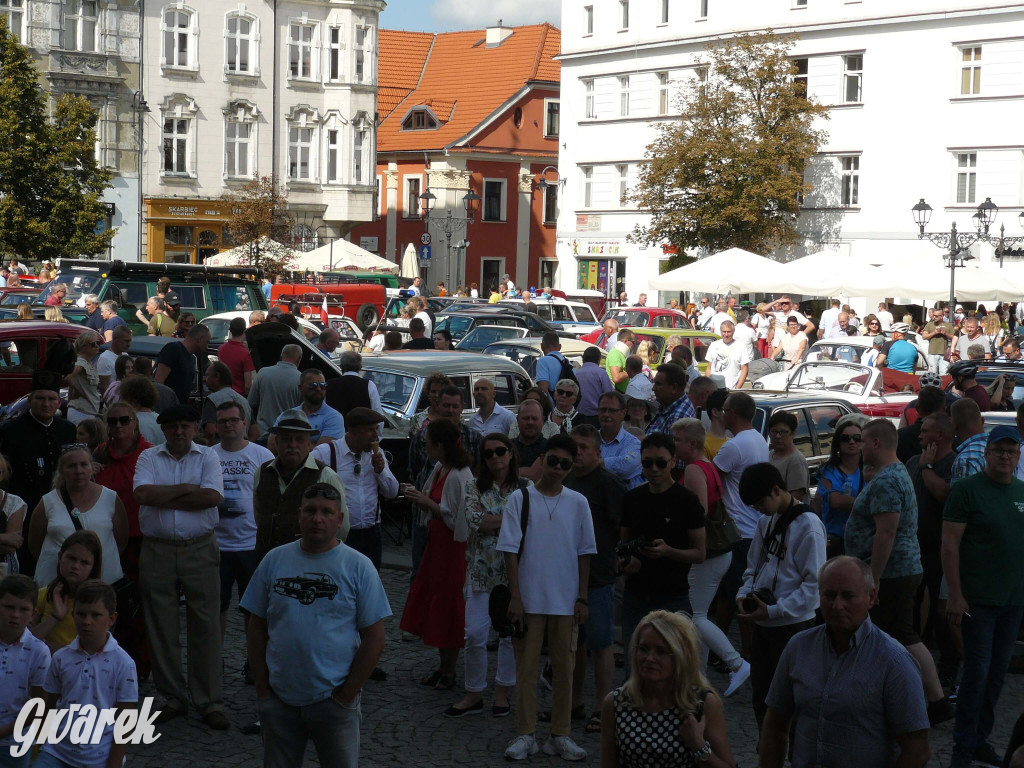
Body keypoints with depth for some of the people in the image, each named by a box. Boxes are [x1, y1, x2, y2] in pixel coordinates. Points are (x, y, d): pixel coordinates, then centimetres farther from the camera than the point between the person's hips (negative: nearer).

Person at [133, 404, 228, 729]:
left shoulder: (207, 457, 4)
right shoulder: (149, 457, 6)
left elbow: (212, 496, -12)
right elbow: (142, 494, -11)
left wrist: (164, 498, -9)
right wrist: (186, 489, -9)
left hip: (200, 550, -1)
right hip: (157, 552, 1)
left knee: (205, 626, -1)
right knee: (161, 627, 6)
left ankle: (209, 702, 6)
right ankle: (173, 698, 18)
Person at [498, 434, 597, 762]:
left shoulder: (577, 503, 3)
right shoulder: (521, 499, -3)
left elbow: (585, 552, 7)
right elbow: (511, 550, -3)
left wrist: (582, 598, 3)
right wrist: (515, 597, -8)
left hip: (566, 600, 2)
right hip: (530, 598, -2)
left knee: (564, 668, 7)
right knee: (526, 667, 3)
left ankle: (560, 735, 17)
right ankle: (525, 735, 11)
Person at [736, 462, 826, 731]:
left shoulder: (808, 525, -14)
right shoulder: (766, 521, 9)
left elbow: (813, 583, -17)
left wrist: (774, 610, -19)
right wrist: (743, 595, -1)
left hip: (791, 624, -7)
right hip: (760, 623, 7)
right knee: (761, 695, 14)